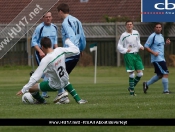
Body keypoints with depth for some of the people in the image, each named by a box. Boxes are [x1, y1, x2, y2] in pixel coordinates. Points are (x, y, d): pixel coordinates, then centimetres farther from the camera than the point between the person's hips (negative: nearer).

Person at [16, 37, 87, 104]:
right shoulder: (60, 50, -17)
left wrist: (24, 89, -24)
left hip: (54, 86, -6)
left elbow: (35, 77, -29)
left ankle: (41, 100, 34)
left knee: (30, 88, 3)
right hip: (64, 82, 6)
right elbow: (76, 50, -3)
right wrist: (68, 41, 15)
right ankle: (78, 99, 33)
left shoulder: (45, 60, -30)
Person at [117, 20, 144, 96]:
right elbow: (119, 46, 1)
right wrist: (125, 50, -14)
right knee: (131, 74, -7)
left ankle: (131, 87, 18)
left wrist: (140, 46, 7)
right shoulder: (124, 35, -3)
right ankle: (131, 90, 4)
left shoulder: (136, 33, 10)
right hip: (129, 55, -5)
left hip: (136, 54, 5)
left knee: (140, 73, 1)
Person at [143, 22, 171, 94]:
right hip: (157, 59, -9)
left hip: (162, 58, 9)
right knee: (165, 73, -11)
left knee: (159, 75, 14)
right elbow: (146, 46, -11)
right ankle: (165, 90, -4)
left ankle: (146, 84, 26)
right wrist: (153, 52, -21)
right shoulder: (152, 36, -12)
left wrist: (166, 43, 6)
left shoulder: (161, 36, 14)